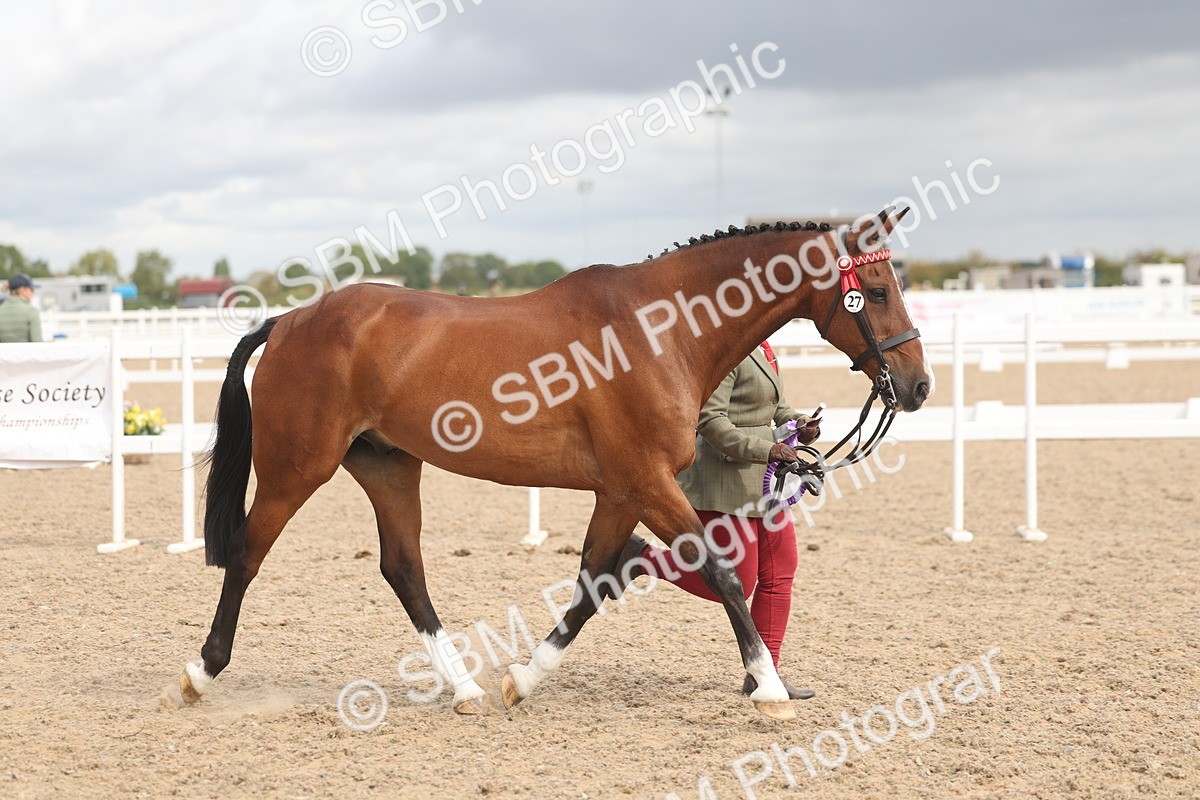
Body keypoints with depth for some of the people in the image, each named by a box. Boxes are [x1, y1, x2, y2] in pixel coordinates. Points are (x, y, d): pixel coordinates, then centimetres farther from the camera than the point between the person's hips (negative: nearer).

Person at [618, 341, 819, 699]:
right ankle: (640, 558, 6)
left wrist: (797, 422, 4)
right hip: (727, 483, -10)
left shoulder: (760, 347, 14)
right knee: (736, 584, -5)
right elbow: (710, 420, -24)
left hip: (763, 481, 10)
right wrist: (765, 449, -28)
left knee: (780, 573, 10)